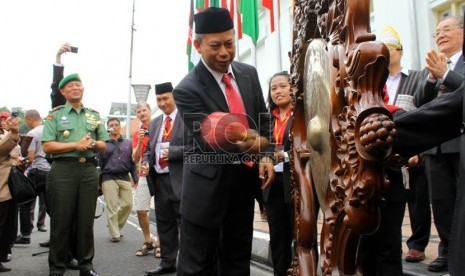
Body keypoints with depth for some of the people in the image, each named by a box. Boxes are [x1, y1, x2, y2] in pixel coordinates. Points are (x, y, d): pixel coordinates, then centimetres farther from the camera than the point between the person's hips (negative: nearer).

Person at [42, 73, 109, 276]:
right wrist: (75, 145, -13)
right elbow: (47, 146, -5)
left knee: (87, 220, 7)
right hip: (63, 170, -3)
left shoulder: (94, 115, 15)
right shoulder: (55, 115, 5)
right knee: (61, 221, 2)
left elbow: (104, 145, 14)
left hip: (89, 170, 3)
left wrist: (93, 144, -8)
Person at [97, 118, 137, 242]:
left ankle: (116, 226, 21)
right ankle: (114, 234, 8)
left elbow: (132, 162, 12)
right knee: (112, 206, -1)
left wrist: (135, 179, 6)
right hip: (109, 177, -2)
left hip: (124, 177, 2)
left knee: (127, 204, -2)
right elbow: (99, 162, 7)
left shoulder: (128, 143, 12)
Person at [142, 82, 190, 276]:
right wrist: (146, 162, 1)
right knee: (164, 224, 14)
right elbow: (149, 149, 21)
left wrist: (172, 152, -18)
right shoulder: (154, 123, 17)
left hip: (180, 179, -7)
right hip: (159, 180, 7)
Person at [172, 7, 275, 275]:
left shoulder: (248, 73, 4)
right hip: (209, 185, -5)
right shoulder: (187, 90, -15)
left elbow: (263, 117, 12)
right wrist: (255, 142, -36)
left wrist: (266, 155, -2)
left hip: (246, 179, 6)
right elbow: (210, 142, -19)